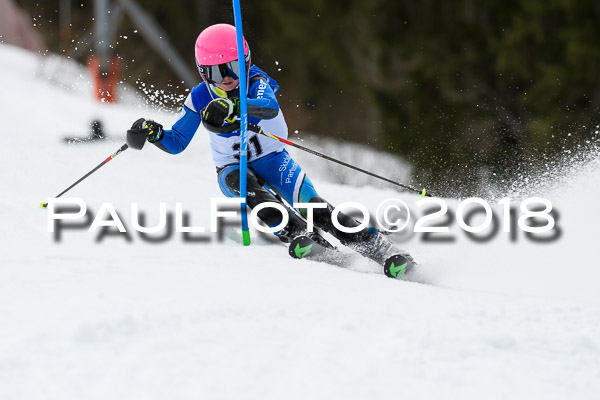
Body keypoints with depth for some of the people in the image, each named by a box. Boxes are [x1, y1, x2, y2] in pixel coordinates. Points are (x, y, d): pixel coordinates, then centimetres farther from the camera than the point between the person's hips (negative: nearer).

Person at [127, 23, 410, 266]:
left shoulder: (257, 82, -17)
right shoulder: (200, 98, -9)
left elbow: (270, 107, -42)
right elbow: (176, 142, -2)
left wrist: (232, 106, -61)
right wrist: (153, 133, -24)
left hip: (273, 159, -1)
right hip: (232, 168, 2)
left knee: (313, 208, -22)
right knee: (237, 180, -35)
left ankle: (380, 249, -18)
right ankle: (299, 235, -42)